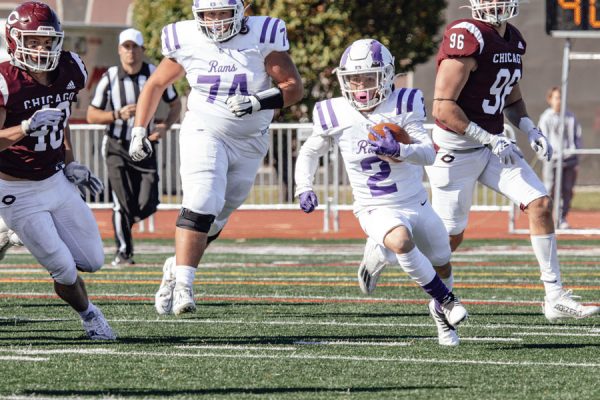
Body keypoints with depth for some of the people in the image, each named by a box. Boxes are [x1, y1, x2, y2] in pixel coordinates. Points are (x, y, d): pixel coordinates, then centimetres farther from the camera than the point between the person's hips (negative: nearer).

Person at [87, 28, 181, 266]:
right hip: (117, 147, -1)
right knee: (123, 203, -7)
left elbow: (175, 104, 11)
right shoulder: (109, 78, -8)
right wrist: (118, 115, -18)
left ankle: (125, 221, 28)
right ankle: (123, 251, 9)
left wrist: (165, 126, -6)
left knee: (147, 204, -6)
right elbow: (92, 116, -2)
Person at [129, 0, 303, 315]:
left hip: (249, 143, 1)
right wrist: (138, 131, 6)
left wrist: (257, 102, -26)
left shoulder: (262, 38, -10)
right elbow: (155, 85, 10)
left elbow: (294, 87, -10)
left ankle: (177, 268, 27)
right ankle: (183, 283, -24)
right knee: (200, 204, -21)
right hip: (204, 133, -1)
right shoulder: (186, 42, -4)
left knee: (216, 217, 7)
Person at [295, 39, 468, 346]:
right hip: (377, 210, -3)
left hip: (416, 204, 3)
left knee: (441, 263, 17)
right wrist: (304, 188, -4)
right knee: (401, 240, -35)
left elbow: (429, 153, -20)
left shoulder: (403, 105, -12)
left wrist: (399, 150, -38)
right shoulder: (334, 115, -8)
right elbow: (309, 153, 11)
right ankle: (445, 301, -16)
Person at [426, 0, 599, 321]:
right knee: (450, 235, 1)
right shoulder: (467, 38, -22)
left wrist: (530, 131, 1)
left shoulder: (514, 41, 5)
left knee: (540, 204, -7)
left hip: (492, 144, 7)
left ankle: (555, 298, -5)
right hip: (455, 150, -7)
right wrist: (491, 140, -22)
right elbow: (443, 108, -24)